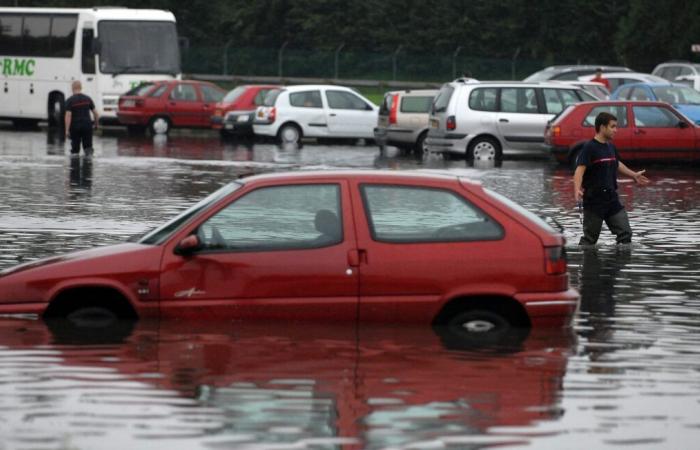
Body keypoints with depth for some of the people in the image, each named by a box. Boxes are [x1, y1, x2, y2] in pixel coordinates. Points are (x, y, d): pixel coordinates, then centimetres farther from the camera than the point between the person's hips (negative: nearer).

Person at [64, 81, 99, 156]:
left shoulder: (70, 100, -6)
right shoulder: (87, 99, 4)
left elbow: (68, 116, -14)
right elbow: (95, 113, 7)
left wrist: (67, 130, -14)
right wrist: (96, 124, 23)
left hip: (75, 126, -2)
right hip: (87, 125, 2)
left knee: (75, 149, 10)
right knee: (88, 146, 6)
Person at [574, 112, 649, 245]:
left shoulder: (611, 147, 10)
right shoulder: (589, 148, -15)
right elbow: (580, 170, -26)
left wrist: (634, 175, 42)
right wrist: (577, 190, -43)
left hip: (612, 199, 7)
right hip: (594, 202, -7)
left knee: (625, 233, 3)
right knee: (589, 238, 0)